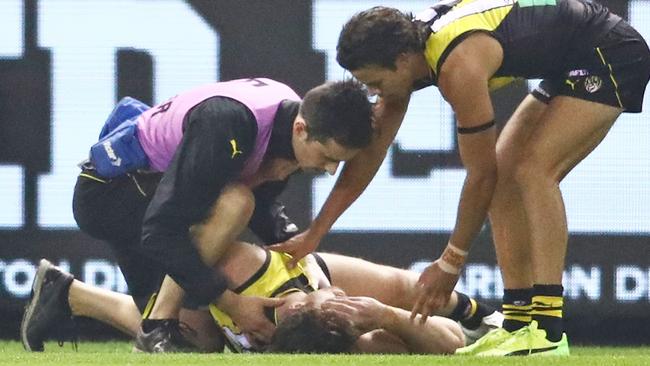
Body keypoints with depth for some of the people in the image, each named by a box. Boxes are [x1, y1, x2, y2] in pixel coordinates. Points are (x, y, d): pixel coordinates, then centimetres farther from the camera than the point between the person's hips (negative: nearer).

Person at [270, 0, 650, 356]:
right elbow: (370, 152, 5)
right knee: (505, 179, 5)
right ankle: (519, 322, 7)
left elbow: (481, 175, -22)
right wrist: (314, 234, 6)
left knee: (532, 169, -23)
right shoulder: (403, 50, -4)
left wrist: (450, 264, -13)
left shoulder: (459, 68, -31)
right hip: (568, 67, 10)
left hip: (612, 53, -10)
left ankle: (548, 330, -25)